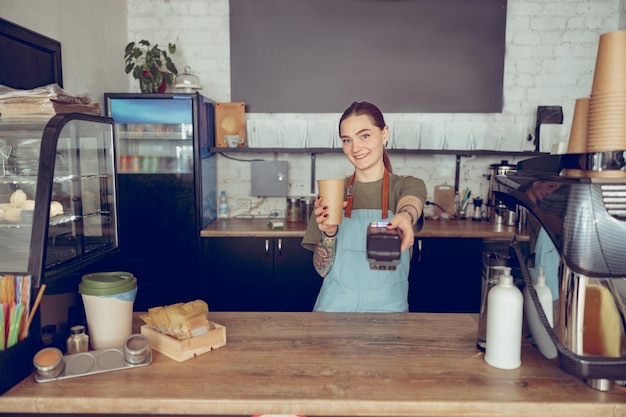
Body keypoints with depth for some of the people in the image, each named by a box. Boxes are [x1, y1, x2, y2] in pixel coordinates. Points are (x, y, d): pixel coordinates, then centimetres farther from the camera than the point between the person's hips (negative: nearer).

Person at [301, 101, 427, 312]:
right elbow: (322, 269, -2)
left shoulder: (408, 186, 0)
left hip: (387, 306, -1)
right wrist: (328, 234, -20)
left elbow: (410, 205, -24)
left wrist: (404, 217, -45)